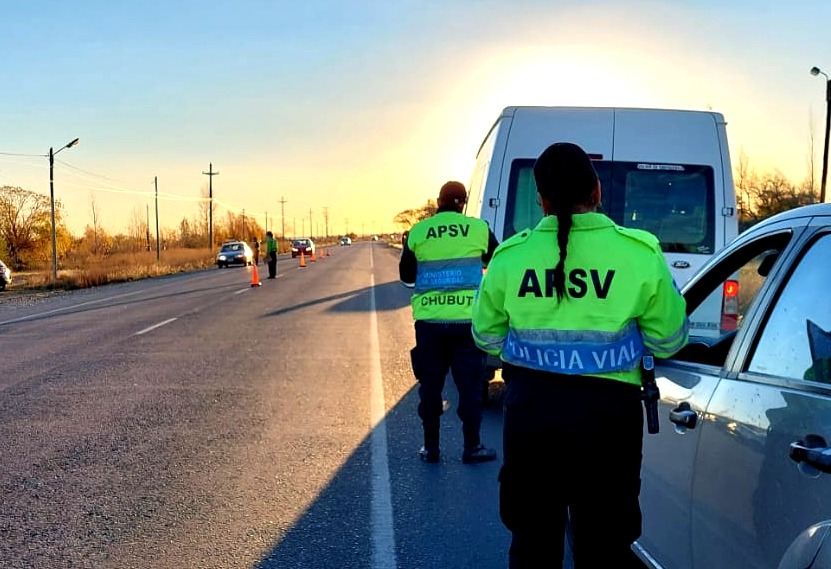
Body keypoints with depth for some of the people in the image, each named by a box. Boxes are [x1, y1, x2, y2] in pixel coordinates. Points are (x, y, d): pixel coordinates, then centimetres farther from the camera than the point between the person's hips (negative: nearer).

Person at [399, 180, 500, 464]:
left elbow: (406, 275, 9)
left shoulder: (418, 232, -1)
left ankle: (431, 447, 17)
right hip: (467, 319, -1)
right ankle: (472, 447, 13)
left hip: (429, 321, 1)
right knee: (470, 385, 8)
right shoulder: (478, 228, -4)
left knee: (430, 385, 11)